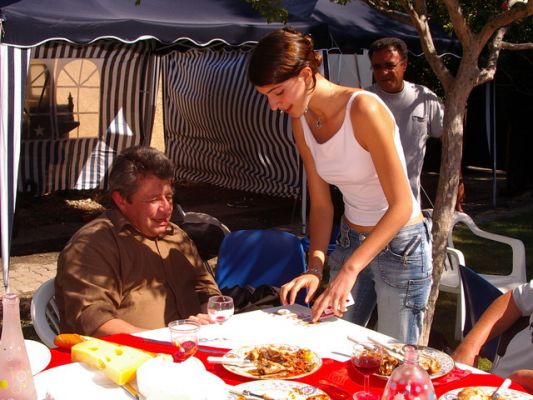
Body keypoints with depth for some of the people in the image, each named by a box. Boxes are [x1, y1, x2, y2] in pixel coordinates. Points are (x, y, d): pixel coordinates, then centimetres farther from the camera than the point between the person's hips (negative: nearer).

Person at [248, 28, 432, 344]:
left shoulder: (364, 109, -24)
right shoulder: (302, 124, -2)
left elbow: (401, 205, -25)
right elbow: (321, 205, 2)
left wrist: (349, 269, -31)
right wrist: (315, 268, -13)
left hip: (400, 247, -6)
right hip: (351, 242, 6)